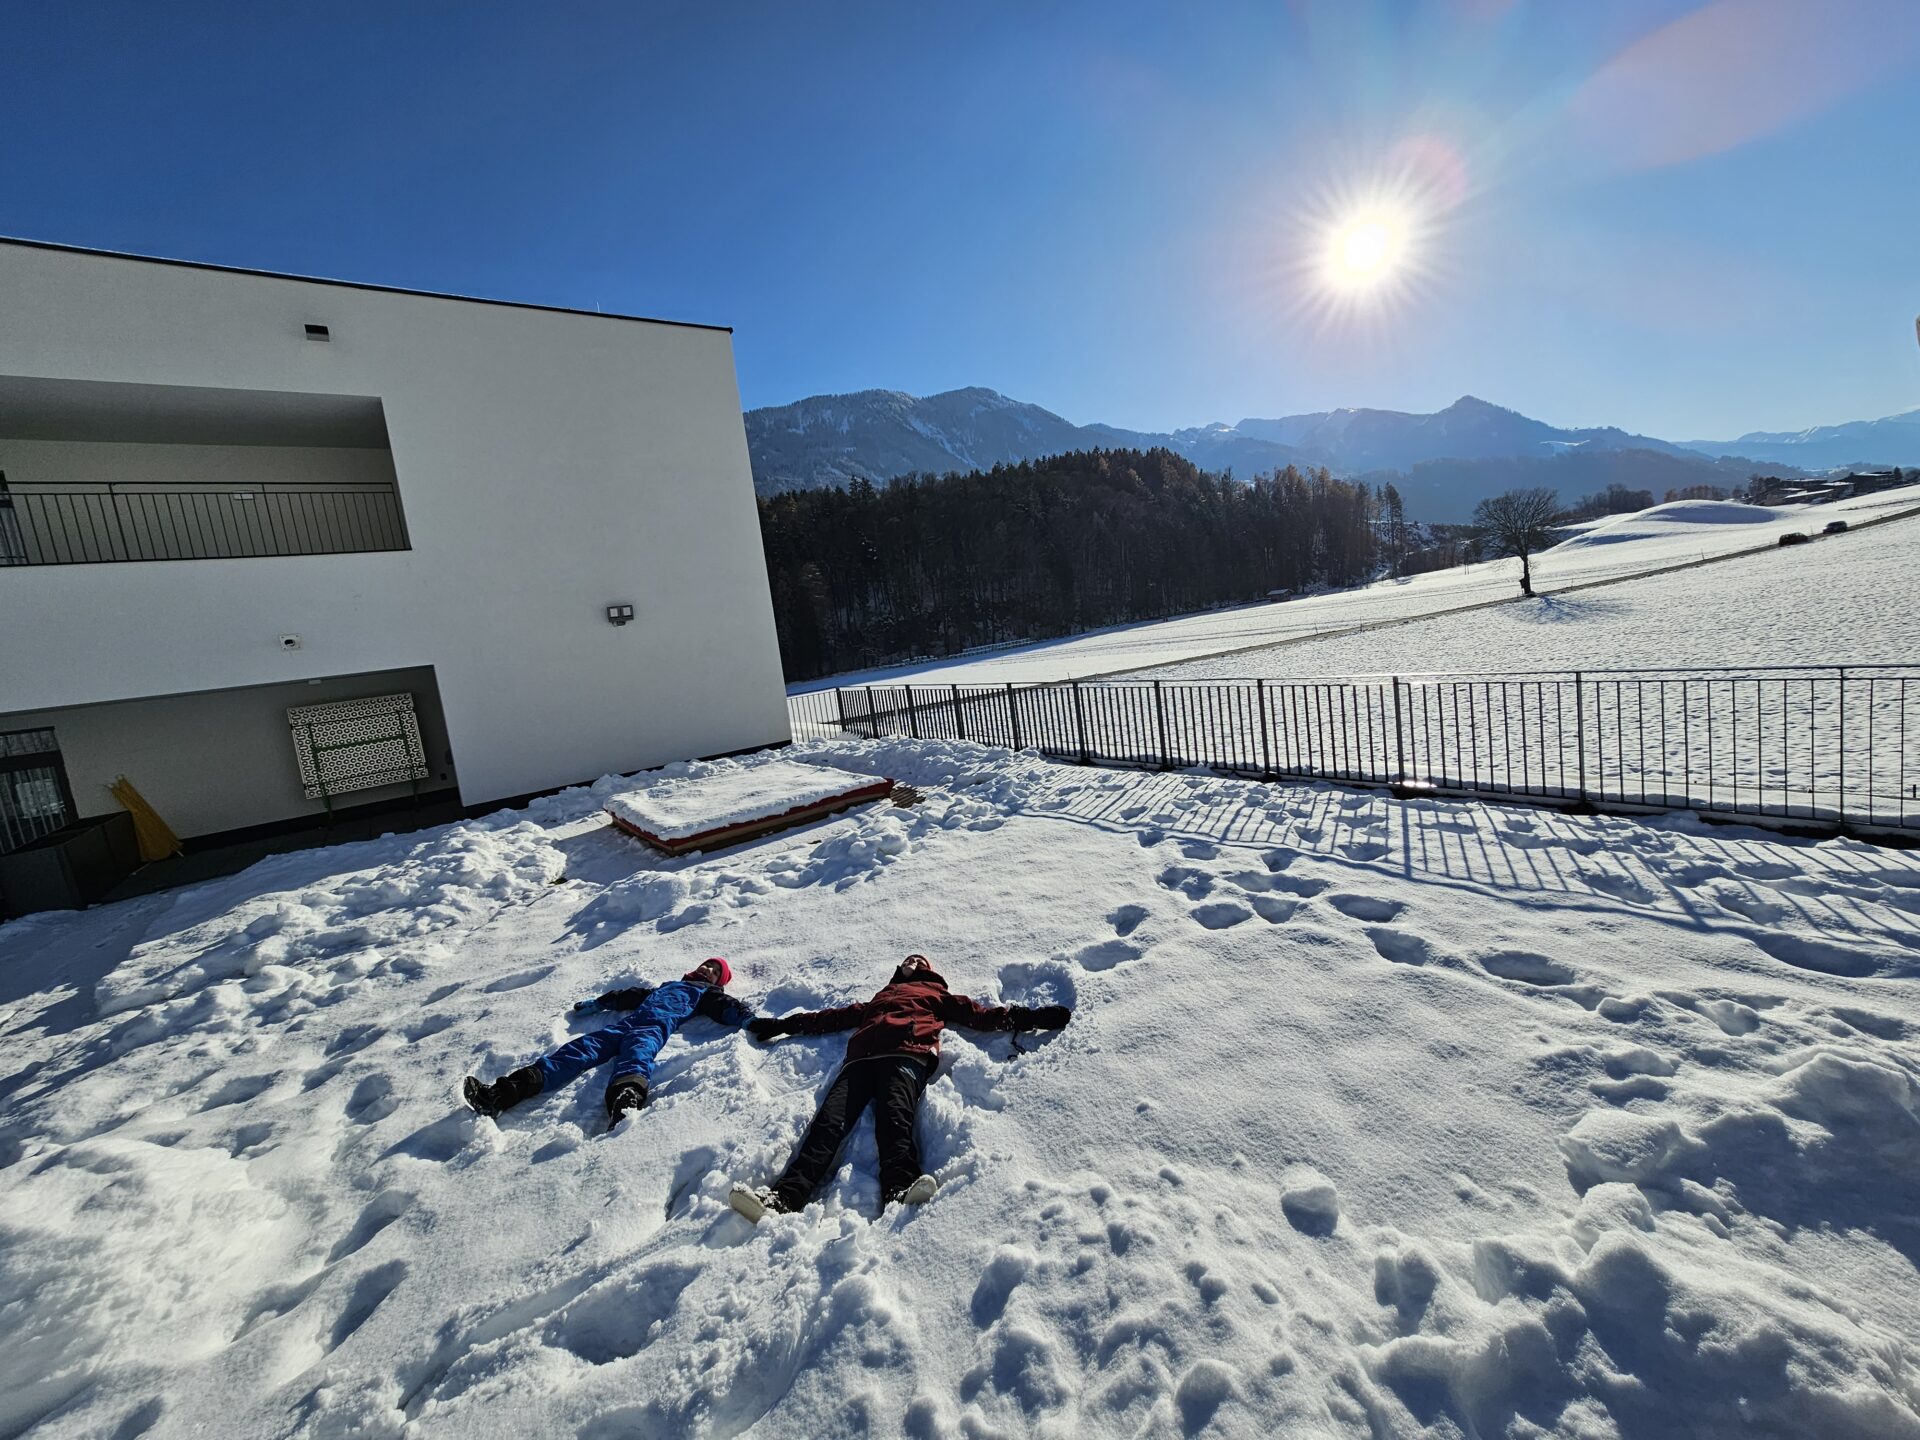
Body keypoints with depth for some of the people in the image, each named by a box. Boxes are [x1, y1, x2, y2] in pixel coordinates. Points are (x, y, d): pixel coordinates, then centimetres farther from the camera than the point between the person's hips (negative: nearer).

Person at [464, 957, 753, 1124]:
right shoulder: (667, 985, 42)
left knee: (637, 1052, -39)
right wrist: (596, 1004, 41)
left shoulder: (708, 994, 25)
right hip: (628, 1022, 6)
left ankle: (626, 1097, -71)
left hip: (658, 1024, -5)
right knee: (582, 1049, -15)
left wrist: (747, 1018, -12)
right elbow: (629, 996, 44)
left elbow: (727, 1008, 7)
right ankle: (501, 1094, -27)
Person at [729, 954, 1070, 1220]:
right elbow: (832, 1017, 42)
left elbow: (981, 1014, 24)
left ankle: (900, 1190, -54)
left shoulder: (937, 995, 34)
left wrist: (1030, 1017, 13)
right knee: (829, 1121, -22)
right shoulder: (877, 1001, 42)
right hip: (861, 1057, 3)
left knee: (894, 1117, -32)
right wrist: (782, 1025, 42)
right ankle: (783, 1198, -39)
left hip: (907, 1054, -2)